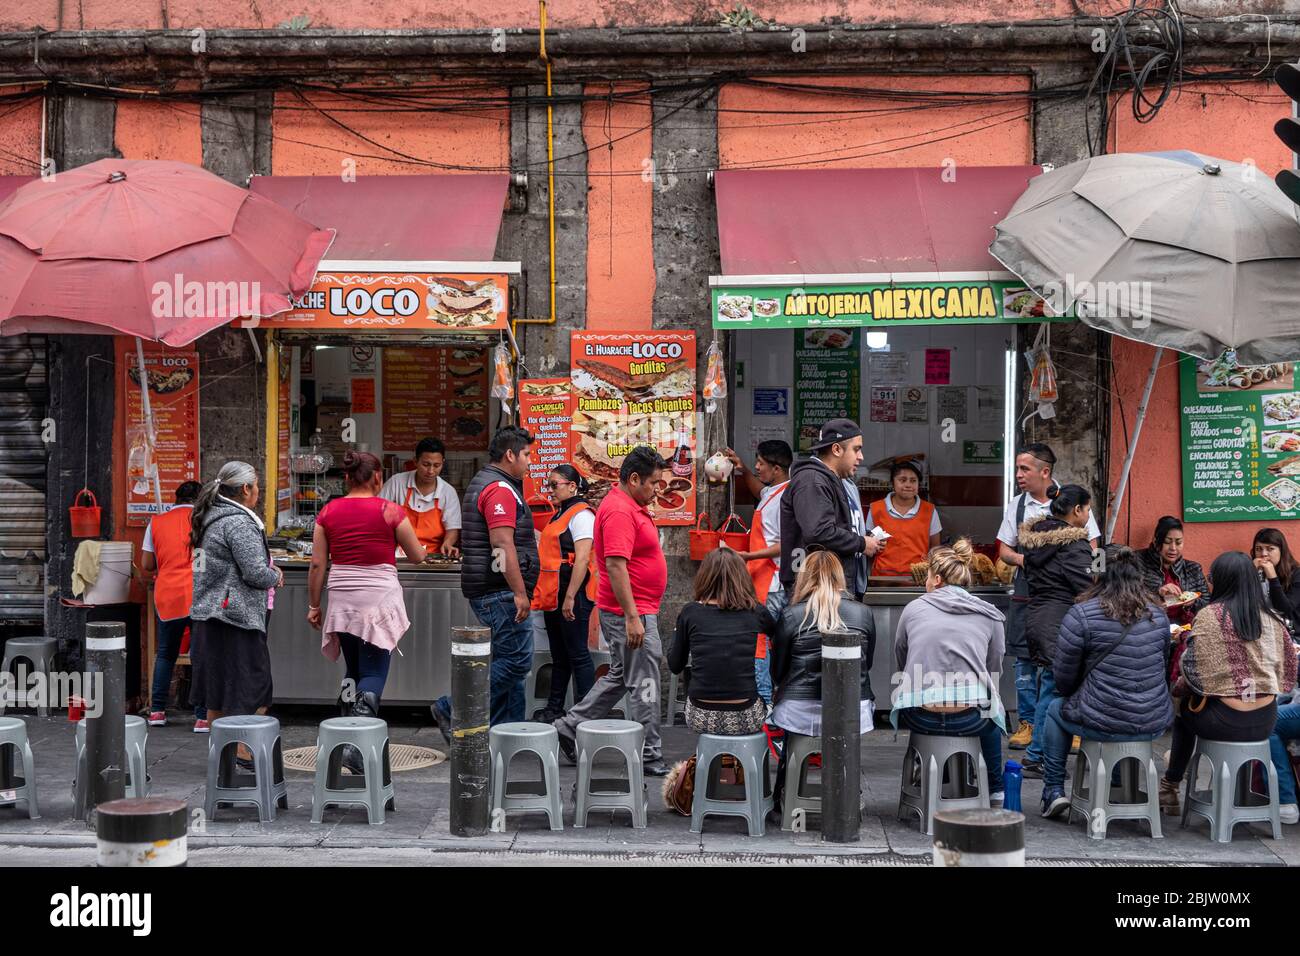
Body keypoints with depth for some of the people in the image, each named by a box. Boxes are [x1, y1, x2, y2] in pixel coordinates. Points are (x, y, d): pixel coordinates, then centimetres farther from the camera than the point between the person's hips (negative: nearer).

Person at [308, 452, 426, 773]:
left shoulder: (328, 512, 2)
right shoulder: (389, 511, -6)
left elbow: (317, 564, 3)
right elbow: (418, 556, 2)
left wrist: (313, 605, 13)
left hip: (342, 601, 4)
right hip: (379, 599, -4)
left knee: (353, 671, 19)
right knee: (374, 673, -2)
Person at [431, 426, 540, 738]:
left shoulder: (485, 484, 20)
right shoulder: (499, 489, -14)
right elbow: (502, 544, -22)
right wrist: (519, 592, -22)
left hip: (491, 591, 11)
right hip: (501, 591, -11)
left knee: (510, 660, 11)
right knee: (516, 660, -9)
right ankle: (453, 709, -7)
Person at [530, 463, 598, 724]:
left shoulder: (581, 514, -12)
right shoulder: (559, 515, 18)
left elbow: (582, 559, -19)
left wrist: (570, 597, -23)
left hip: (572, 595, -10)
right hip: (553, 595, 10)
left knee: (577, 654, -6)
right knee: (559, 656, 15)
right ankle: (554, 709, 22)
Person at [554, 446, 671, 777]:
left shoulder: (631, 507, 15)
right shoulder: (619, 511, -19)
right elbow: (615, 565, -25)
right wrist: (632, 617, -27)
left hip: (637, 611, 11)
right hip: (631, 613, -11)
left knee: (619, 677, 19)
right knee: (644, 685, -3)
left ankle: (569, 727, 24)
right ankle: (649, 756, 5)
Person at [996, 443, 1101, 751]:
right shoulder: (1015, 505, 8)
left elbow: (1090, 547, 0)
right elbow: (1004, 550, 13)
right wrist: (1021, 559, -9)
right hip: (1027, 590, 3)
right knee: (1024, 658, 4)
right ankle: (1026, 723, 13)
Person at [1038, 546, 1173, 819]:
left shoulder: (1081, 615, -12)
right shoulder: (1158, 615, 4)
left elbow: (1063, 678, -6)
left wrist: (1074, 695, 16)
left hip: (1103, 724, -5)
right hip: (1154, 725, 5)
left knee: (1055, 709, 26)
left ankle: (1054, 791, 23)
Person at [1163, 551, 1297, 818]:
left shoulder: (1209, 616, -10)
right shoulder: (1272, 618, 5)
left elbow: (1193, 669, -12)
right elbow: (1288, 668, 9)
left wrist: (1178, 687, 8)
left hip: (1225, 721, -4)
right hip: (1265, 721, 4)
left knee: (1184, 708, 27)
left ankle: (1170, 789, 33)